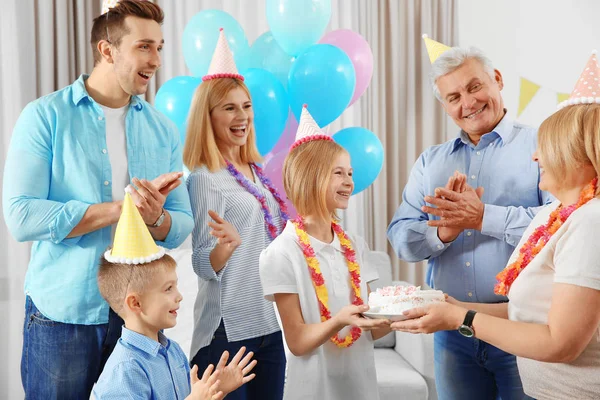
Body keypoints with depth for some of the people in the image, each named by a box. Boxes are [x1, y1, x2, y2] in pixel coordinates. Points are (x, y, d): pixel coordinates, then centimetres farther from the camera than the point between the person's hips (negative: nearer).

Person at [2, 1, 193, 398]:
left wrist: (155, 217, -20)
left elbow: (182, 225, 3)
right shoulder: (45, 117, -6)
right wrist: (121, 208, -19)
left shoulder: (163, 130, 5)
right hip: (61, 315, -3)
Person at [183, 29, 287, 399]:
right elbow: (204, 266, -15)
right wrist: (227, 244, -33)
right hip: (228, 330, -7)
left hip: (270, 323, 7)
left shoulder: (256, 171, 8)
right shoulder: (204, 178, -13)